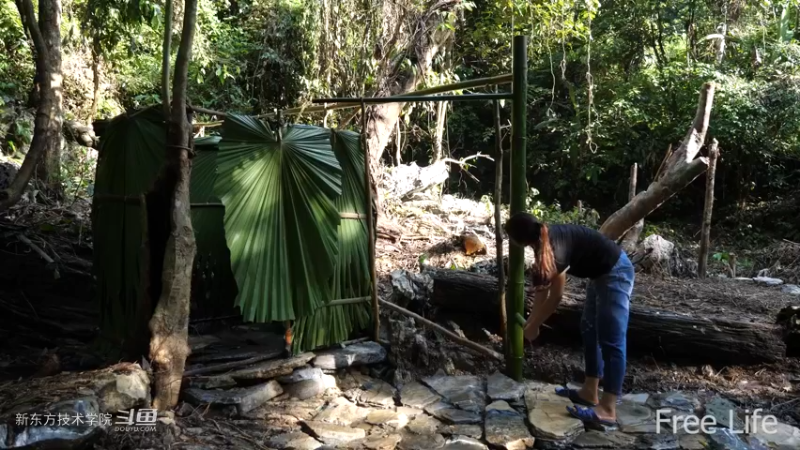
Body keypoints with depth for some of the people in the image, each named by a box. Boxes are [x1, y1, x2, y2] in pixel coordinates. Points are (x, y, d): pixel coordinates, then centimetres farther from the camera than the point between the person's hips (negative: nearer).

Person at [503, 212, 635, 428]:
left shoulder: (554, 246, -28)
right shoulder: (544, 242, 0)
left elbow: (555, 297, -19)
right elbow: (543, 289, 9)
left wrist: (533, 326, -6)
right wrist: (531, 321, 12)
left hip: (615, 273, -10)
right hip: (602, 273, 10)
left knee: (611, 340, -9)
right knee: (590, 330, 14)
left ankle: (607, 410, -5)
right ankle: (590, 392, 23)